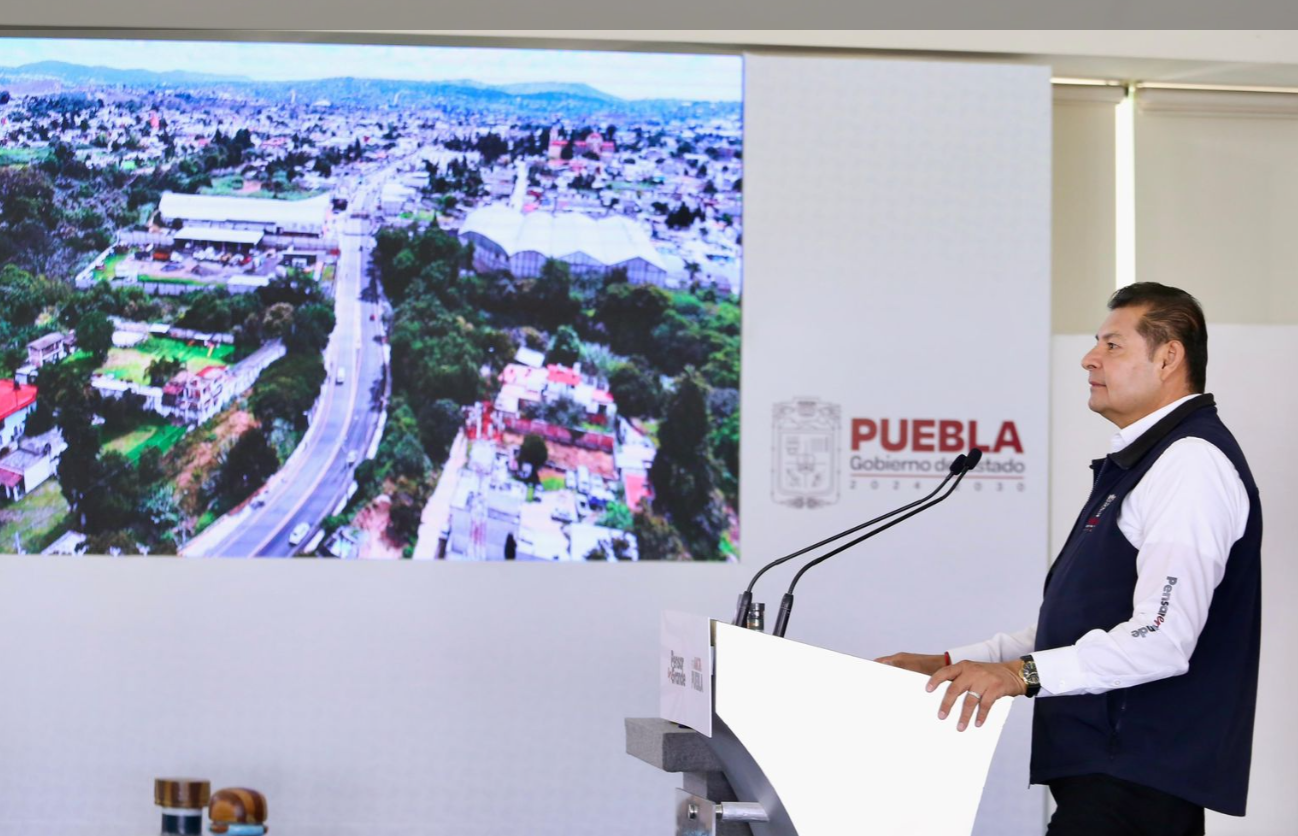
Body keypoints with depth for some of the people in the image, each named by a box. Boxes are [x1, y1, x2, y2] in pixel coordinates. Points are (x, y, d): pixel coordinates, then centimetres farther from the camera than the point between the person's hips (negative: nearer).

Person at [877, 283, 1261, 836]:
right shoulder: (1139, 460, 21)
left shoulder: (1191, 462, -12)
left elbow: (1162, 639, -23)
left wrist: (1023, 674, -31)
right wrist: (952, 665, 14)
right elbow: (1080, 628, 22)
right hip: (1102, 769, 10)